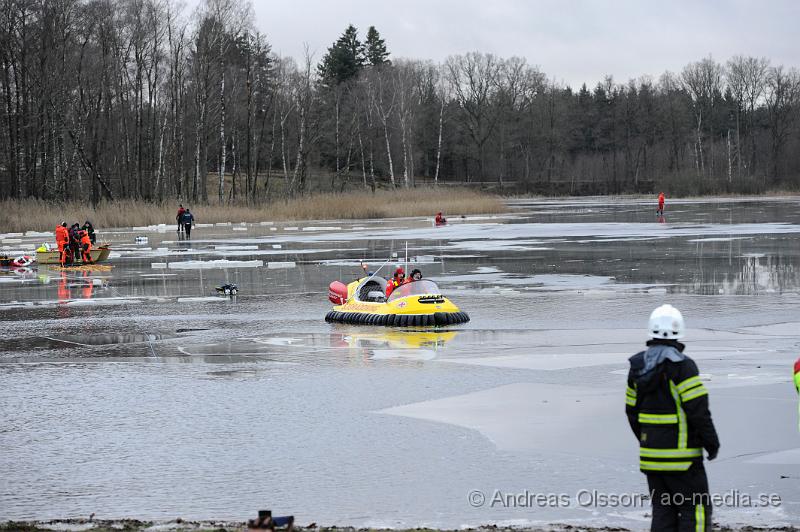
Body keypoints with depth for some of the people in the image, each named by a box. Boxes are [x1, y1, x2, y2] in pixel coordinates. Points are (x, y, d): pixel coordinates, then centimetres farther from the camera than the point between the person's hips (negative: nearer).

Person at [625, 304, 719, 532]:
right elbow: (698, 410, -17)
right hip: (681, 456, -7)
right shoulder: (681, 365, -15)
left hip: (650, 454, 7)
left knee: (663, 512, 11)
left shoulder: (638, 365, 7)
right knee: (695, 509, 0)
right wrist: (712, 444, -6)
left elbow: (632, 411, 13)